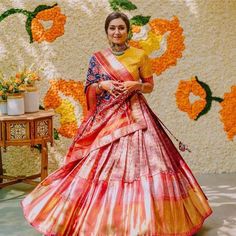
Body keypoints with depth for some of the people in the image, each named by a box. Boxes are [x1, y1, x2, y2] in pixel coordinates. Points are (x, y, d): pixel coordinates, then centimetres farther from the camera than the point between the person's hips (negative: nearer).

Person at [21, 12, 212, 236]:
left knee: (139, 163, -6)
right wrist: (103, 84, -10)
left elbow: (150, 86, 9)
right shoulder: (97, 58, 6)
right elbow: (89, 89, 8)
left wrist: (136, 85, -11)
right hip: (106, 117, 1)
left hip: (134, 115, -1)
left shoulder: (140, 55, 3)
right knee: (101, 166, 0)